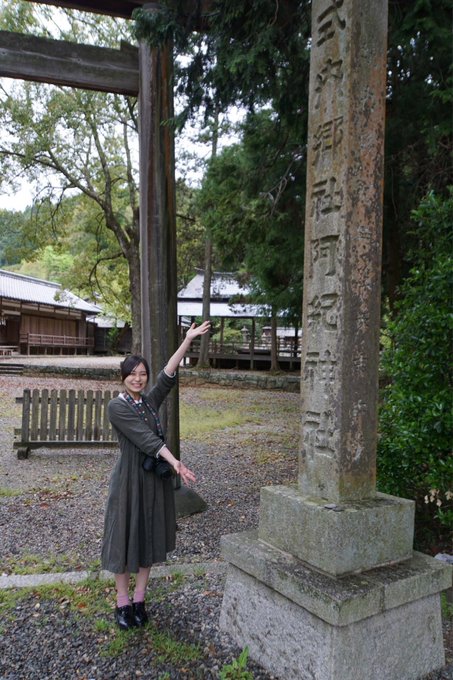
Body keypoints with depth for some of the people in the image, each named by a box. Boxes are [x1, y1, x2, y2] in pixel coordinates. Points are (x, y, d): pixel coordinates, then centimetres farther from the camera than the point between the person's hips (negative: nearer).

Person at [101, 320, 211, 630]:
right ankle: (123, 602, 23)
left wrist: (188, 339, -17)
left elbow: (169, 374, -8)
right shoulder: (117, 406, -11)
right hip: (130, 477, -5)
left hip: (155, 477, 5)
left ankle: (139, 599, 26)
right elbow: (145, 438, -21)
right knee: (125, 537, 6)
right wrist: (175, 462, -29)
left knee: (150, 537, 12)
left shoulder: (151, 400, 4)